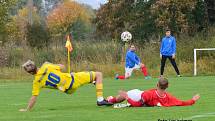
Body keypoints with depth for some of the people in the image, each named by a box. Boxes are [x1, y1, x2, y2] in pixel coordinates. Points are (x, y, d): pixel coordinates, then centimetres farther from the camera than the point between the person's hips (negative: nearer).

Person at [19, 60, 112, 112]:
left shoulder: (36, 82, -10)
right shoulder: (46, 66, -15)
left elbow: (34, 97, -12)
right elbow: (61, 67, -1)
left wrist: (27, 109, -3)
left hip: (68, 90, 4)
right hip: (72, 80, -4)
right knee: (98, 74, 5)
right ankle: (100, 99, -5)